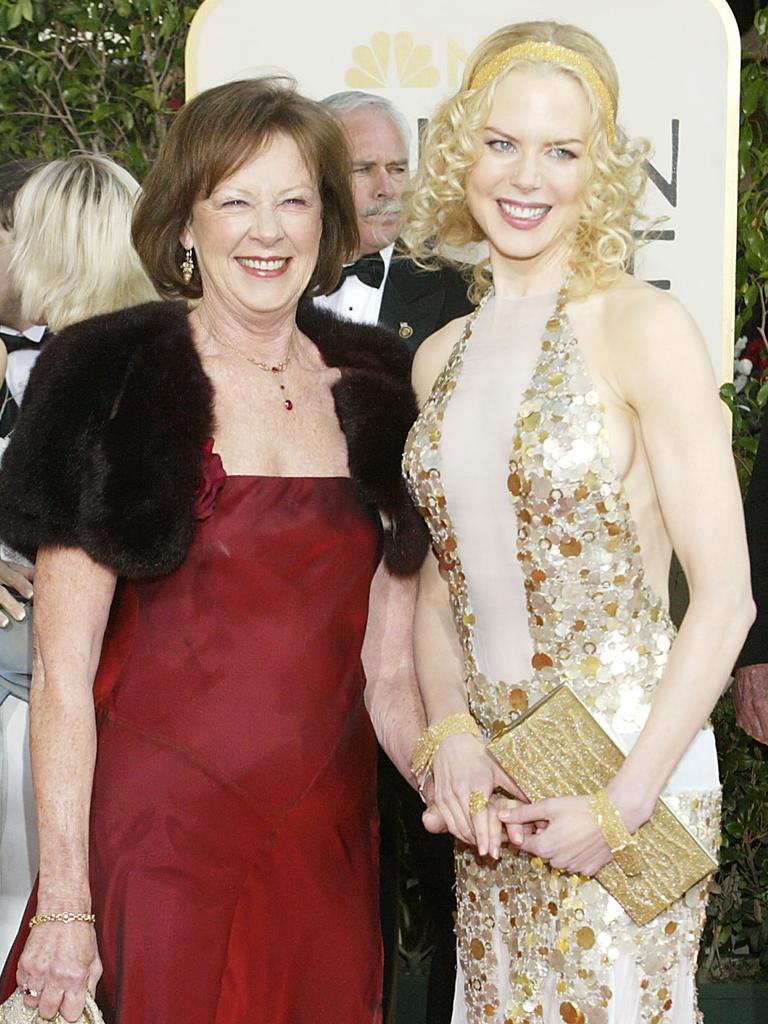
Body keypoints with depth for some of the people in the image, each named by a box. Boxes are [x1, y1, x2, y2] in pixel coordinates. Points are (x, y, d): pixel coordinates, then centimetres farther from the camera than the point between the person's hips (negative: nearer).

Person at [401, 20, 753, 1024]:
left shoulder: (642, 328, -11)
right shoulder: (442, 356, 7)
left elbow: (724, 593, -13)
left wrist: (622, 802, -15)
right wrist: (451, 733, -3)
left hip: (628, 761, -5)